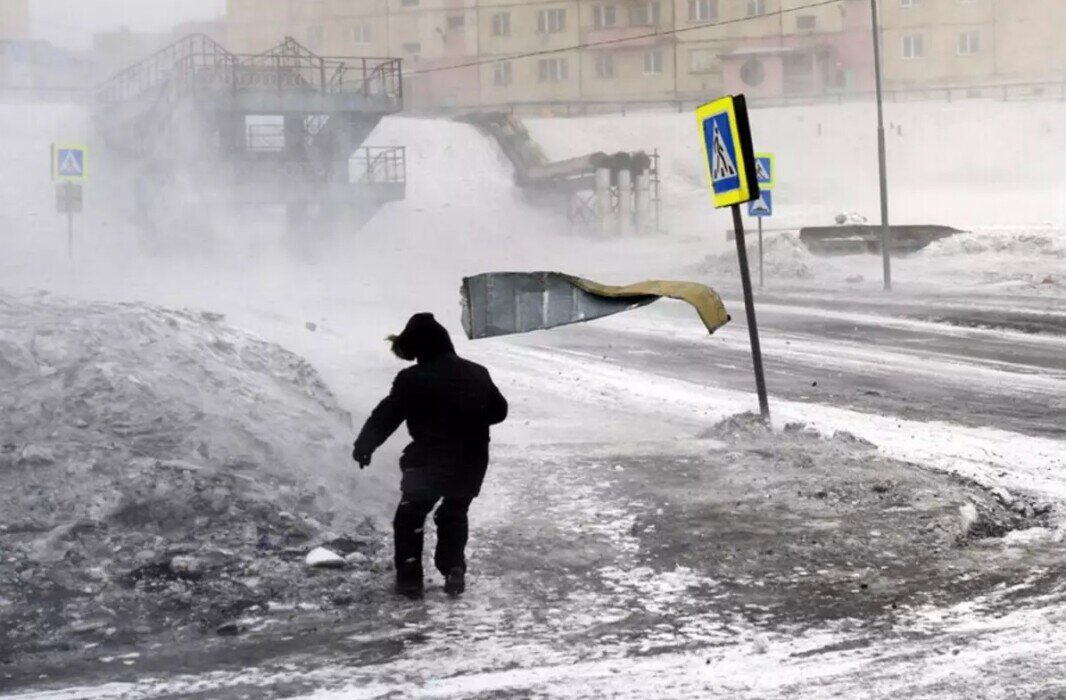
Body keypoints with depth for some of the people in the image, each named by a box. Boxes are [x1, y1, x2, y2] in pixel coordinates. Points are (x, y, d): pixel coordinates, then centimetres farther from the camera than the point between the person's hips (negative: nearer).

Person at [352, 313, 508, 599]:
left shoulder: (412, 379, -11)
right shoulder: (477, 374, 5)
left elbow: (385, 416, -10)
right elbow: (499, 410, 16)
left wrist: (363, 446, -4)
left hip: (429, 463, -5)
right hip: (471, 463, 5)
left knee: (409, 517, 12)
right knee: (454, 515, 24)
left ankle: (410, 578, 7)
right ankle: (454, 573, 17)